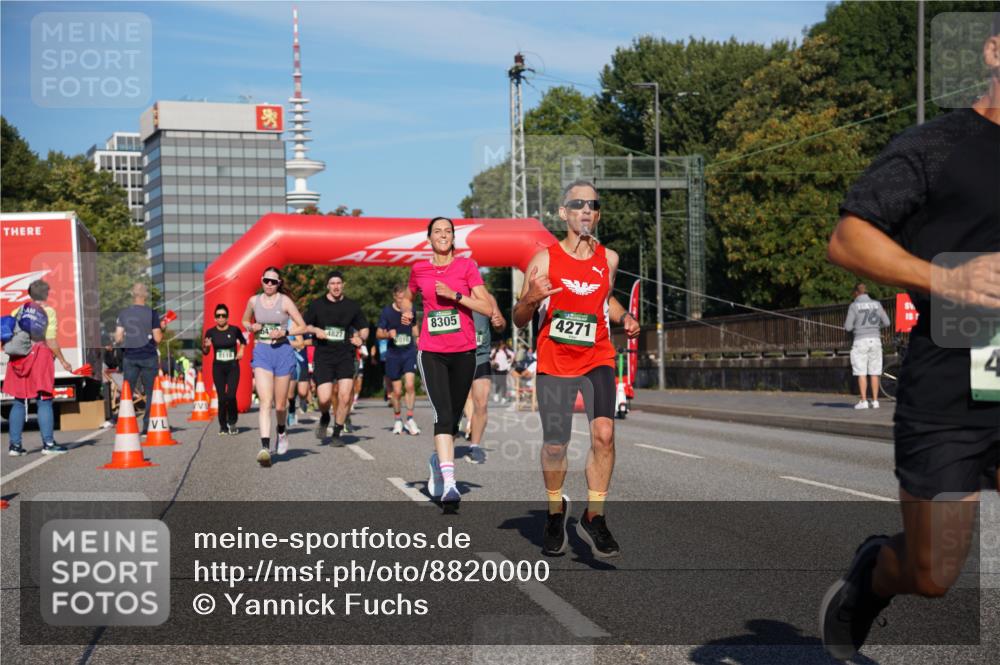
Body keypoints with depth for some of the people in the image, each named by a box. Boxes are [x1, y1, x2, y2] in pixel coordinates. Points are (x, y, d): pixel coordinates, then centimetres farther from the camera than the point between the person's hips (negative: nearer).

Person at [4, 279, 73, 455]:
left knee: (19, 401, 9)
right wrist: (63, 361, -1)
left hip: (19, 358, 4)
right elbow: (51, 341, -9)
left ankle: (14, 444, 10)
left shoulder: (19, 310, 9)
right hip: (40, 356, -4)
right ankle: (48, 443, -1)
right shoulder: (48, 311, -3)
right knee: (44, 401, 0)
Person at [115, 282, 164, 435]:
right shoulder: (151, 313, -8)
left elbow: (118, 339, -2)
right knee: (151, 393, 7)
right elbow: (157, 338, -10)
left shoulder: (123, 314, 1)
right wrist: (161, 329, 9)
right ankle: (147, 426, 3)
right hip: (148, 357, -3)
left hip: (129, 357, 3)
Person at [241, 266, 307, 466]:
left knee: (280, 405, 8)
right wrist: (251, 327, 0)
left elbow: (302, 327, 1)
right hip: (261, 352, 1)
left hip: (282, 351, -1)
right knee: (265, 401, -15)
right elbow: (245, 321, 23)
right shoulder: (254, 301, 5)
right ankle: (265, 447, -25)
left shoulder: (285, 301, -2)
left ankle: (282, 432, 40)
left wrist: (284, 332, -15)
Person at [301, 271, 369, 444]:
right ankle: (324, 418, 25)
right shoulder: (316, 305, 5)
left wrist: (361, 338, -5)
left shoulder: (352, 306, 8)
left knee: (345, 396, -12)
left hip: (345, 356, 1)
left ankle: (337, 434, 5)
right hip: (323, 356, -1)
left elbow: (364, 328, 16)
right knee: (325, 398, -11)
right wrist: (315, 330, -8)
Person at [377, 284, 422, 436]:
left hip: (409, 352, 1)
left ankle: (410, 419, -6)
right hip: (393, 355, -1)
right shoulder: (387, 311, -5)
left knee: (410, 384, -15)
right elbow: (378, 333, -1)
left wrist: (418, 342, 22)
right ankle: (397, 419, 24)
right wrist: (388, 334, -21)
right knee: (397, 391, 4)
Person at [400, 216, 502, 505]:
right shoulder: (419, 270, 7)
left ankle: (437, 463, 38)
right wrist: (406, 311, 4)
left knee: (454, 417, 11)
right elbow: (407, 298, 26)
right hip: (431, 353, -1)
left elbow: (487, 308, -7)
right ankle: (449, 483, -23)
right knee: (443, 414, -16)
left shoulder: (467, 266, 0)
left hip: (464, 352, 1)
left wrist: (454, 294, -15)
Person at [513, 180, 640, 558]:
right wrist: (531, 300, -24)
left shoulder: (608, 259, 5)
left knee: (603, 433, -19)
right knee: (554, 445, 3)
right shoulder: (545, 260, -5)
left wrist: (624, 317, 4)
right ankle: (556, 512, 30)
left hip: (597, 359, 1)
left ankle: (594, 516, -5)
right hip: (553, 363, -1)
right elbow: (519, 320, -2)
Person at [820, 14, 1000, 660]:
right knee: (933, 578, 7)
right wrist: (942, 278, -23)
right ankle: (869, 573, 40)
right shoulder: (936, 146, -5)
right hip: (947, 402, -4)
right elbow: (845, 239, -11)